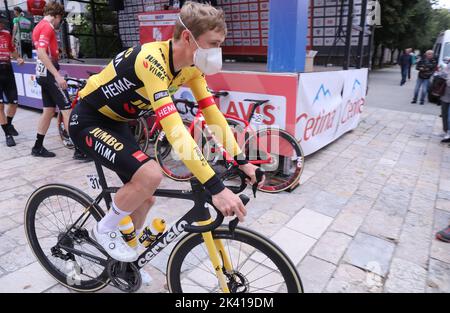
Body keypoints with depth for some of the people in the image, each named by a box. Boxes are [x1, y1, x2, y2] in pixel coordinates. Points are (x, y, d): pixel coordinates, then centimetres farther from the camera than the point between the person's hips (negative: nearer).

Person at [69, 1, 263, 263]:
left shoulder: (191, 66, -8)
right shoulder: (152, 60, -34)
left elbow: (212, 113, -5)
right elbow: (174, 130, -43)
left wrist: (241, 160, -9)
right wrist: (216, 188, -45)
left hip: (115, 123, 8)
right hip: (88, 122, -7)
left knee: (145, 199, 6)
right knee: (151, 175, -29)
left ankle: (128, 257, 33)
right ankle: (105, 229, 0)